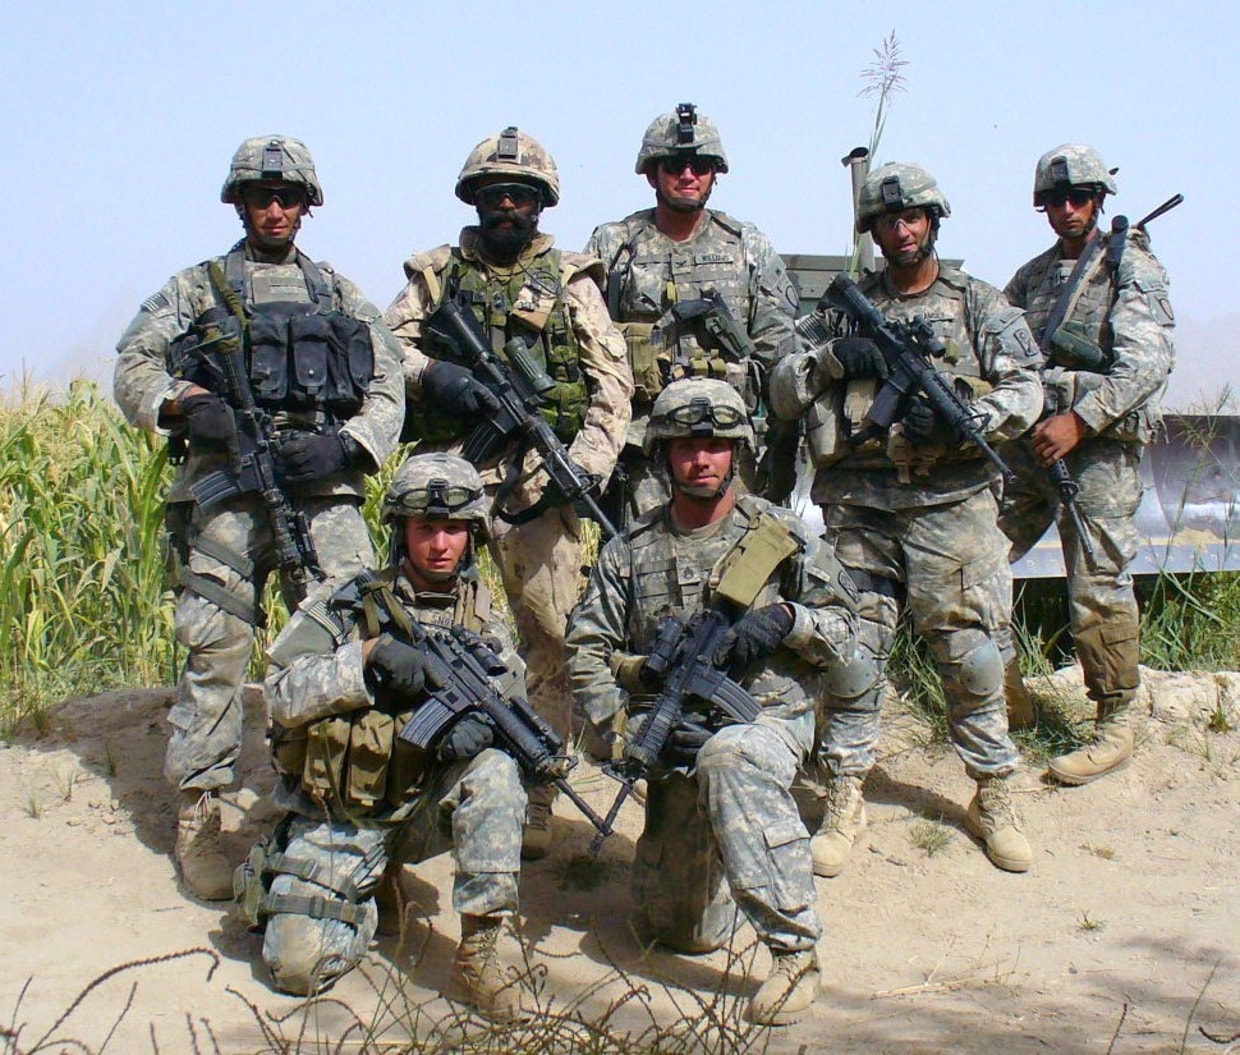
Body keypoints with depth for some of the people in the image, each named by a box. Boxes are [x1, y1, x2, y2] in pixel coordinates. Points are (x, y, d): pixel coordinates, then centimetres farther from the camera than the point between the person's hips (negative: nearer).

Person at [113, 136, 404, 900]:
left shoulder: (342, 295, 21)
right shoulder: (196, 288, 17)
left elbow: (388, 393, 12)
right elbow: (134, 370, 7)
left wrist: (344, 445, -7)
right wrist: (184, 404, -14)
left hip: (326, 488, 1)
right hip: (227, 489, -1)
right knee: (216, 649, -4)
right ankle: (198, 817, 2)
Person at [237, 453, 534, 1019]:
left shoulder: (482, 622, 3)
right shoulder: (345, 607, -7)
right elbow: (283, 694, -16)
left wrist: (483, 718, -28)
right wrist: (370, 655, -27)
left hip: (421, 811, 2)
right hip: (335, 821, -2)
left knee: (495, 768, -30)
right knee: (298, 967, -17)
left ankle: (477, 956, -23)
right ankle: (363, 899, 18)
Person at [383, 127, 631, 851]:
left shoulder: (570, 282, 9)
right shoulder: (436, 274, 14)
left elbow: (612, 380, 3)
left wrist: (589, 461, -11)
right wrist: (434, 373, -10)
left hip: (538, 485, -1)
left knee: (550, 638, -3)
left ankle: (535, 792, 5)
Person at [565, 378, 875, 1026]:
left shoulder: (780, 536, 0)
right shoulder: (631, 551, 4)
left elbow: (842, 623, 6)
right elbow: (586, 651, 1)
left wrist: (785, 618, -16)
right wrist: (633, 724, -16)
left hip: (770, 720, -3)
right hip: (676, 743, 3)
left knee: (727, 758, -42)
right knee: (683, 933, 5)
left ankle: (794, 952, -36)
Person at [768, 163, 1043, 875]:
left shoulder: (982, 306, 8)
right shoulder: (847, 307, 13)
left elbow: (1026, 391, -2)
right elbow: (784, 393, 10)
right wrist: (833, 358, -9)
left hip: (952, 503, -1)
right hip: (859, 508, 2)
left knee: (974, 656, 0)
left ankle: (994, 796, 15)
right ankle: (846, 798, 12)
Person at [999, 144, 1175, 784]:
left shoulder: (1131, 268, -4)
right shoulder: (1033, 274, 16)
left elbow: (1147, 364, -16)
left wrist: (1080, 420, -24)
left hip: (1099, 446, -6)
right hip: (1031, 443, 6)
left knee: (1098, 591, -4)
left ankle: (1115, 727, 8)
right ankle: (1007, 692, 18)